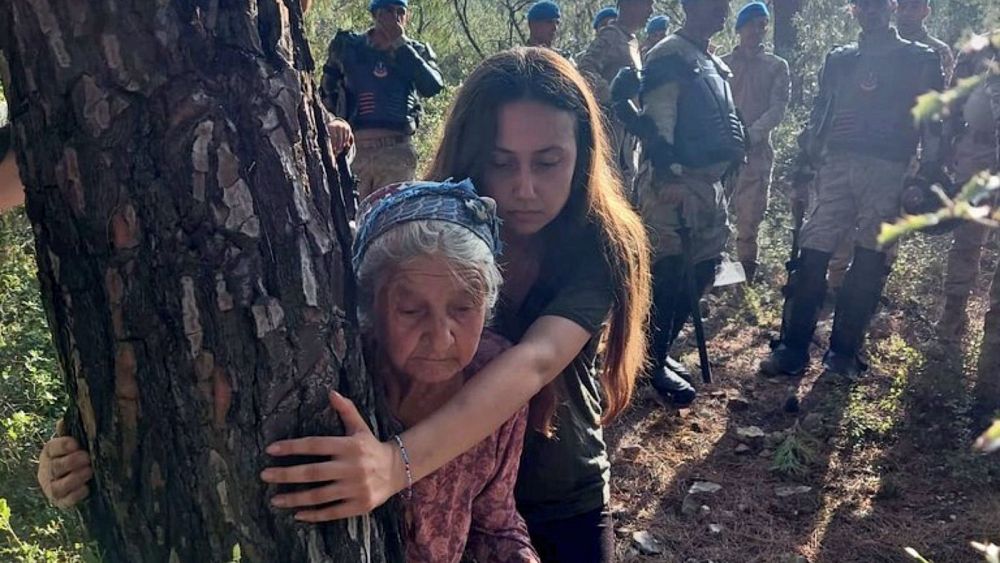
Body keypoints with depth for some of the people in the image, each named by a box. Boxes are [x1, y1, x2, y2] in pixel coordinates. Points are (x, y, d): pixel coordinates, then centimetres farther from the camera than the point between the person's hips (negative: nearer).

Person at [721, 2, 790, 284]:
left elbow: (778, 108, 1)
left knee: (749, 217, -1)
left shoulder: (776, 66, 12)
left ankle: (746, 276, 4)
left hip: (757, 151, 0)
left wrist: (751, 134, -14)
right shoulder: (722, 64, 12)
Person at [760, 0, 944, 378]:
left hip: (886, 171, -2)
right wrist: (806, 160, 10)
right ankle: (792, 349, -1)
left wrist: (929, 170, -5)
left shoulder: (919, 60, 8)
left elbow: (931, 118, 4)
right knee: (812, 256, -5)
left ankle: (844, 351, 9)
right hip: (837, 165, 2)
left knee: (868, 265, 0)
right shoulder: (838, 60, 17)